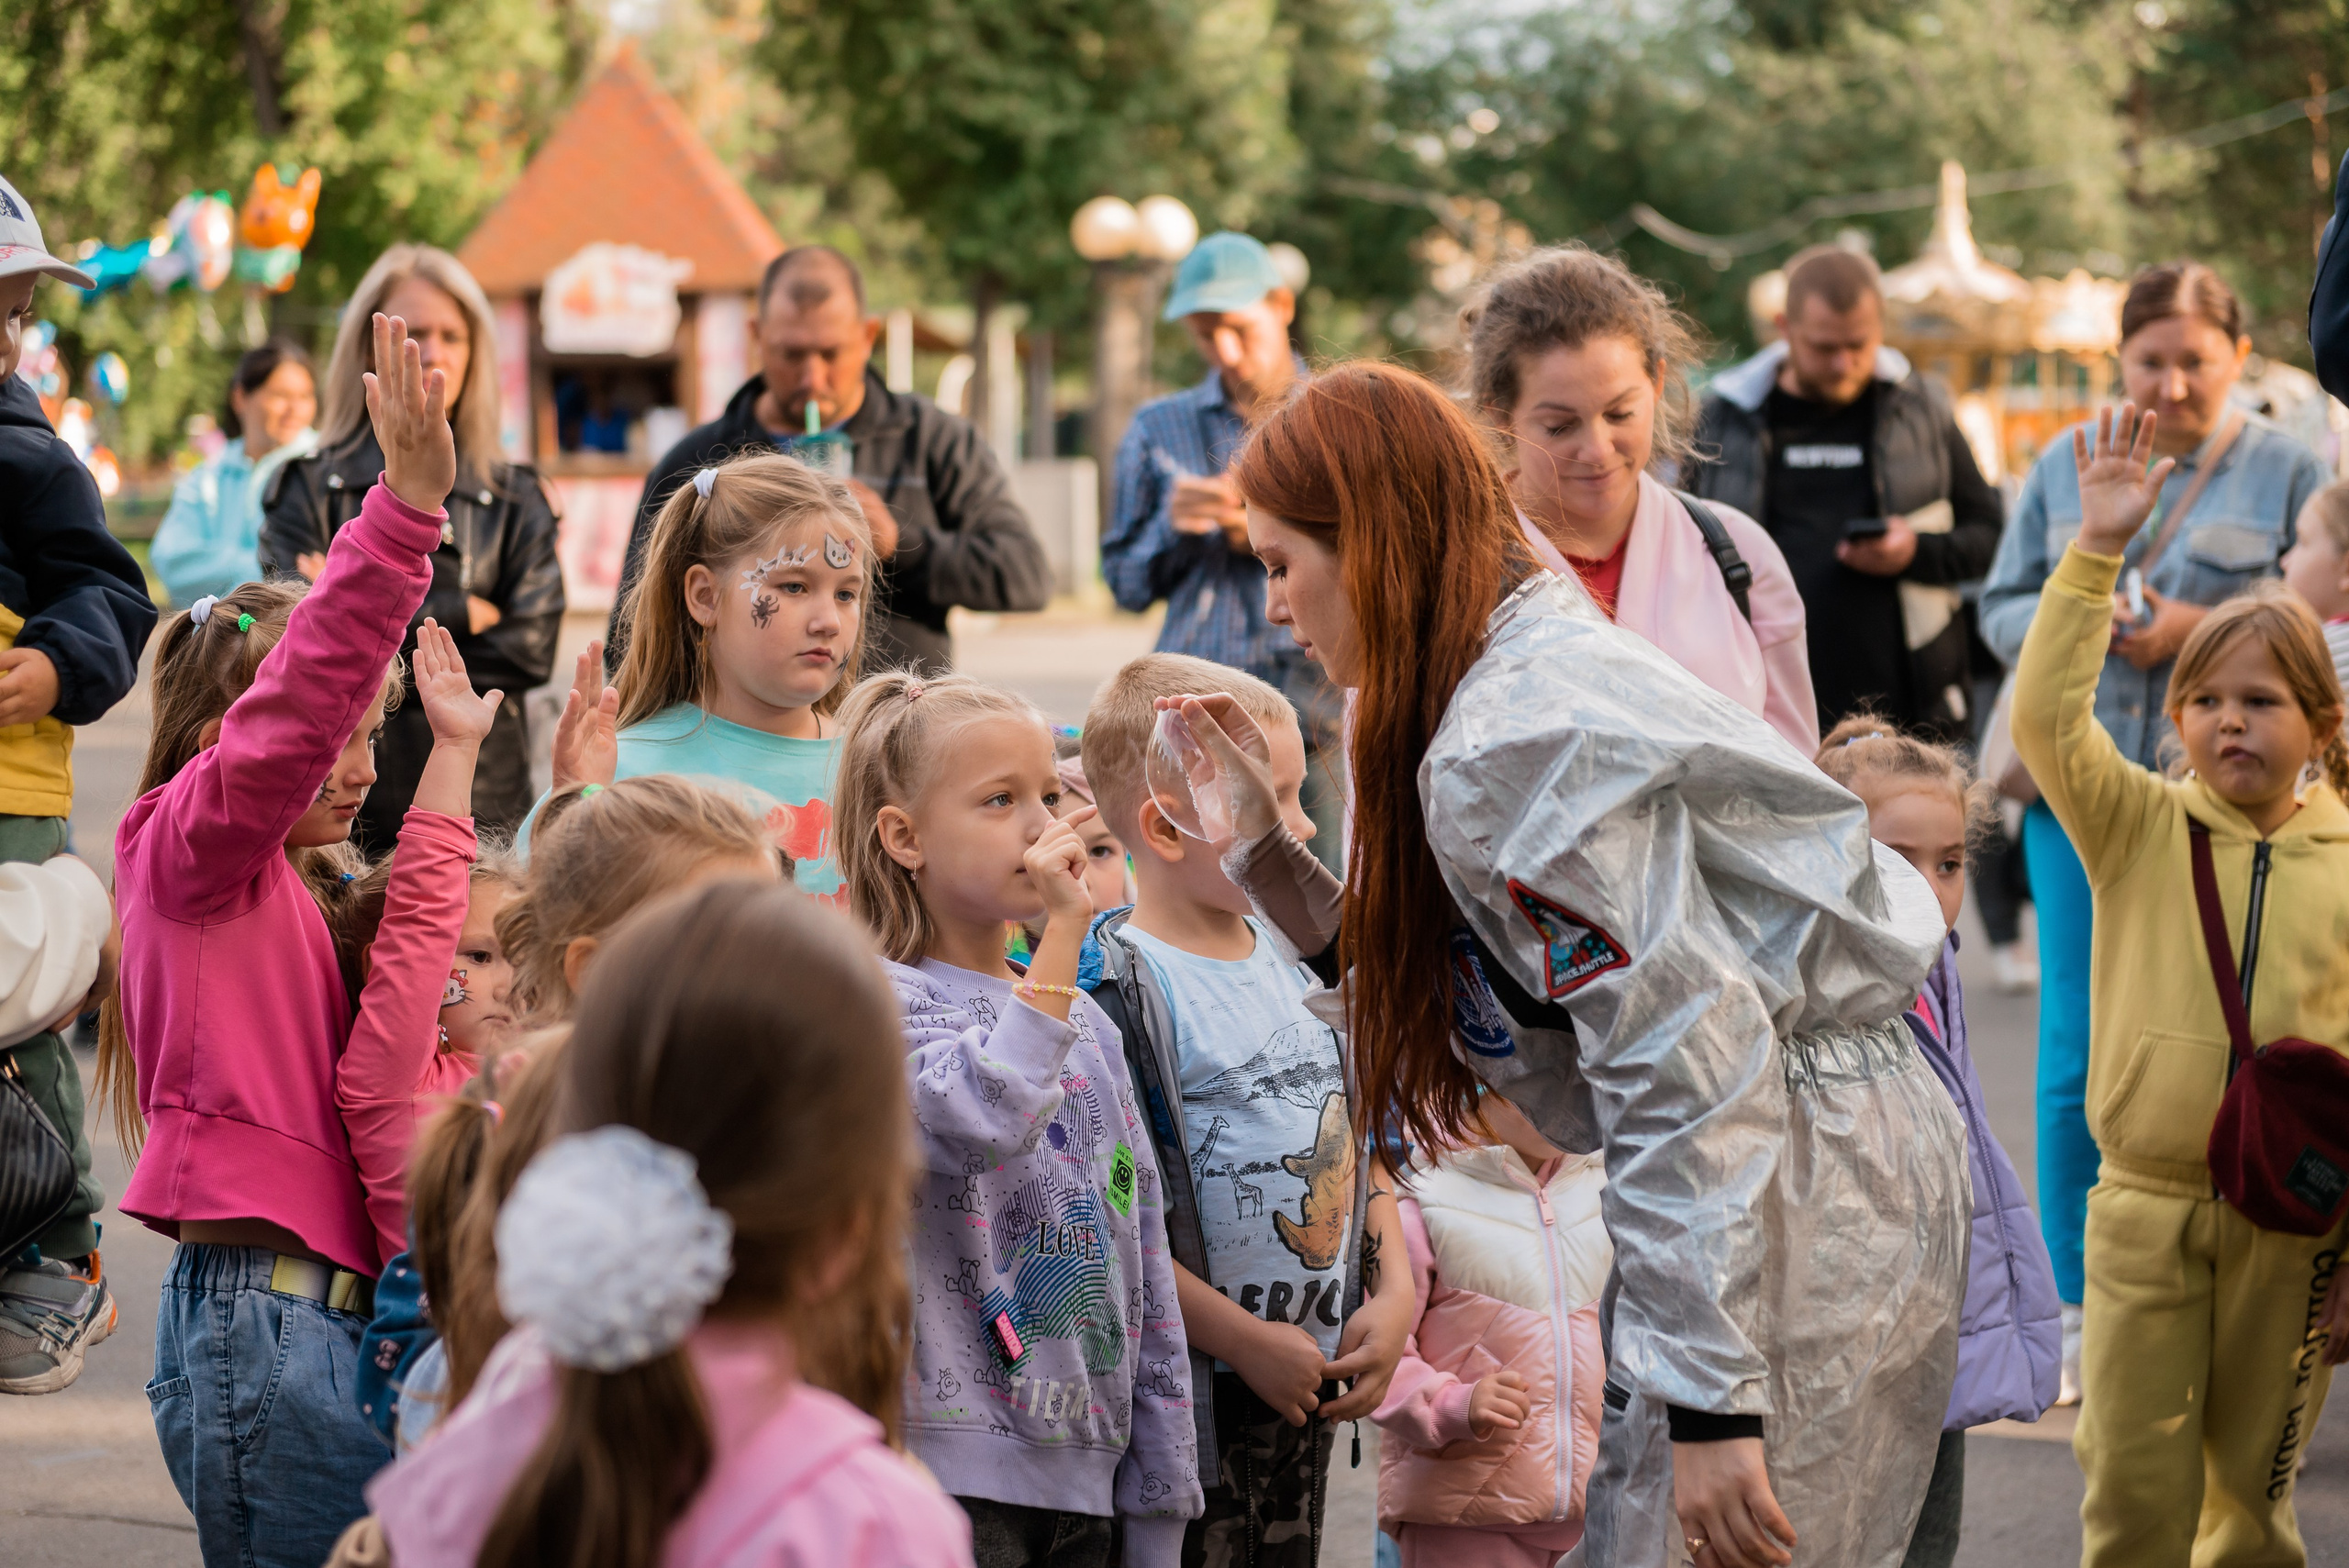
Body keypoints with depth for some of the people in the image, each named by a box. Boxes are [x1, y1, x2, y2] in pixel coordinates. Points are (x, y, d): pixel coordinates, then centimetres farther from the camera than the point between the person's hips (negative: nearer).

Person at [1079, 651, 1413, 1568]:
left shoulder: (1297, 966, 11)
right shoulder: (1117, 986, -15)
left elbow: (1361, 1147, 18)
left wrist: (1394, 1297, 4)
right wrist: (1243, 1340, -16)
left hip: (1314, 1377, 7)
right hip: (1188, 1389, -7)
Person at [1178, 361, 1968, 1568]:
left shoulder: (1518, 741, -16)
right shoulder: (1548, 670, 15)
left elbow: (1688, 1057, -23)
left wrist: (1710, 1405, -24)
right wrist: (1269, 849, 15)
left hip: (1792, 1202, -10)